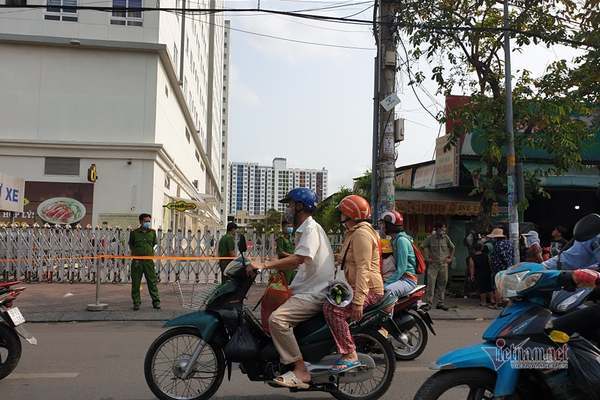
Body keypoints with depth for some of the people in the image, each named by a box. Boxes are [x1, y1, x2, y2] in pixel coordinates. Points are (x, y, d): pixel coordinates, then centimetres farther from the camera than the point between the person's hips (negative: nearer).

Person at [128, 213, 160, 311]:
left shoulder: (152, 232, 9)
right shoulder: (134, 233, 4)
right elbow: (131, 245, 12)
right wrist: (134, 255, 5)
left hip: (149, 261, 1)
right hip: (137, 261, -1)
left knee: (152, 281, 0)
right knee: (136, 282, 3)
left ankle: (156, 301, 6)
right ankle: (136, 302, 13)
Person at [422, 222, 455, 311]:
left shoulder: (446, 238, 4)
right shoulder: (431, 238, -4)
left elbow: (452, 247, 18)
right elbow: (424, 246, 8)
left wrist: (450, 258, 13)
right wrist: (427, 258, 3)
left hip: (443, 264, 3)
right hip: (433, 264, -3)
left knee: (442, 284, 8)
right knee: (431, 282, -10)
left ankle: (440, 303, 17)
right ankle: (428, 302, -6)